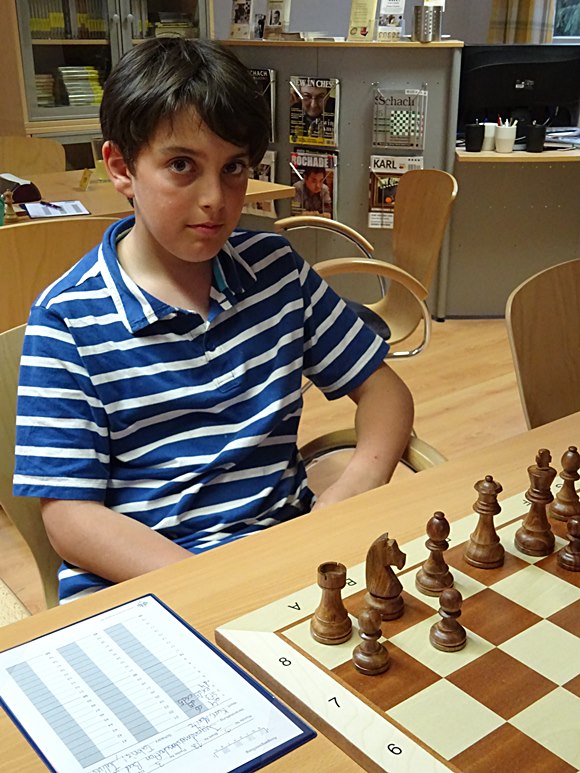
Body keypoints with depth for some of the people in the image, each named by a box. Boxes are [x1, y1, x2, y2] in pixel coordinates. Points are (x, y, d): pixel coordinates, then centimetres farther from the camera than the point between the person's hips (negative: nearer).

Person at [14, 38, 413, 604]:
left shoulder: (277, 269, 5)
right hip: (131, 574, -1)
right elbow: (70, 516, -9)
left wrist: (350, 498, -11)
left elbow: (382, 389, 10)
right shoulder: (67, 319, -7)